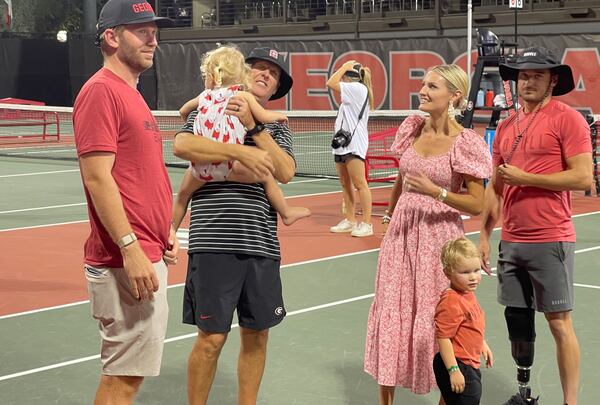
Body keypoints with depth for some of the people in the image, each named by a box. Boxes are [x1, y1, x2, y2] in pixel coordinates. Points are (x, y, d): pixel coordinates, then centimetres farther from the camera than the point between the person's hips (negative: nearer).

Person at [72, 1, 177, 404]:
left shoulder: (130, 94, 17)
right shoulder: (101, 91, -12)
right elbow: (97, 177, -20)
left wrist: (164, 231, 20)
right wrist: (130, 248, -24)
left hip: (148, 256, 10)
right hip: (127, 261, -10)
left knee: (126, 372, 15)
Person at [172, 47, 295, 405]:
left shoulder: (276, 128, 16)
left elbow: (285, 172, -2)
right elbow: (182, 145, -14)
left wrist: (253, 127, -10)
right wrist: (240, 152, -18)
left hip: (262, 244, 4)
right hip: (215, 241, -4)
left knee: (256, 334, 10)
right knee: (212, 337, -2)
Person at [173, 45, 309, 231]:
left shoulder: (204, 96, 20)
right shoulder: (243, 95, 7)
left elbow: (183, 111, 36)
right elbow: (264, 117, -2)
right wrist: (278, 115, 18)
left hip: (199, 166, 4)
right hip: (228, 165, -3)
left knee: (183, 195, 25)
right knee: (266, 175, 16)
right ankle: (286, 213, 21)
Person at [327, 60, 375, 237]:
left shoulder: (358, 88, -9)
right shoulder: (353, 92, 19)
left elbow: (331, 83, -11)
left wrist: (345, 67, -2)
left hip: (354, 144, -10)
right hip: (343, 143, 10)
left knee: (359, 184, -11)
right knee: (345, 184, 12)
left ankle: (367, 223, -11)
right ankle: (350, 220, 19)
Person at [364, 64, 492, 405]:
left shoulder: (465, 143, -12)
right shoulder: (413, 128, 5)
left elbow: (477, 205, -12)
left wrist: (434, 192, -22)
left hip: (439, 237, -5)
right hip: (402, 233, 5)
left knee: (436, 319, 1)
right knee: (390, 315, 7)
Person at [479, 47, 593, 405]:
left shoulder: (568, 119, -7)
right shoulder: (506, 127, 13)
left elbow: (583, 177, -15)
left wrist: (524, 178, -14)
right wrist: (485, 235, 14)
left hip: (551, 242, -6)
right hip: (511, 241, 6)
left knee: (559, 323, -2)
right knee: (517, 317, 12)